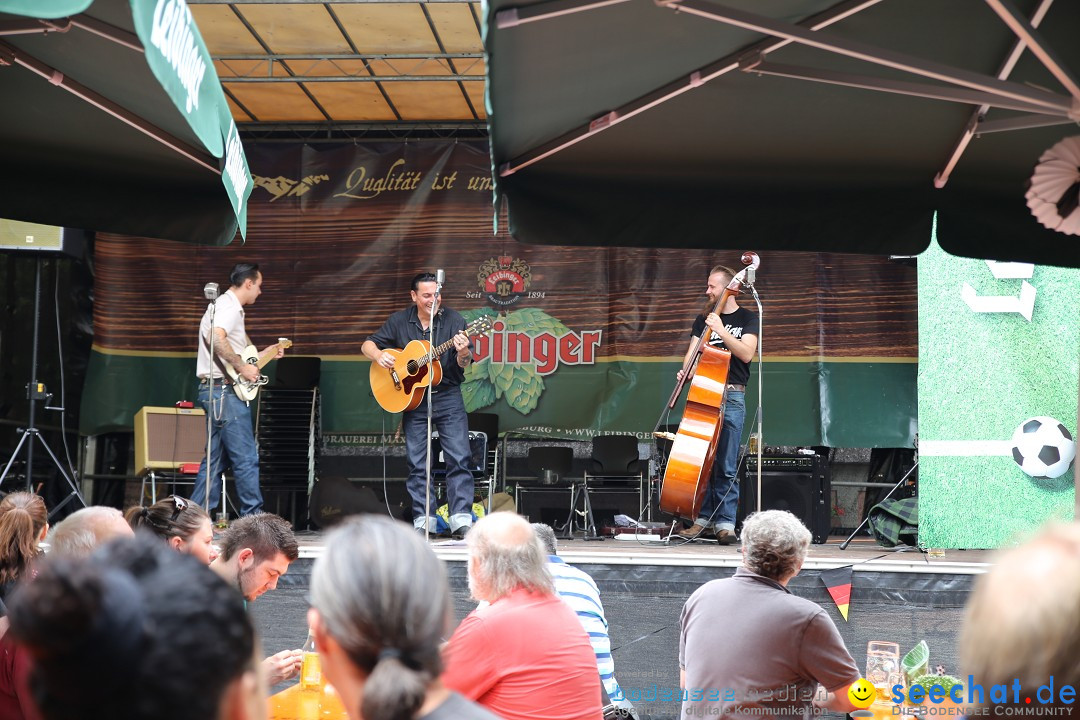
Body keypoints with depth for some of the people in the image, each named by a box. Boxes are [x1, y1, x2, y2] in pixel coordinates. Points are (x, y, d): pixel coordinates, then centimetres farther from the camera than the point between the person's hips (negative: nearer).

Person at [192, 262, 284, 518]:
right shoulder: (230, 306, -10)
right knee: (246, 458, -8)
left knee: (216, 458, 12)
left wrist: (262, 355, 25)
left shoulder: (226, 305, 22)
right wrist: (242, 367, -22)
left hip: (214, 391, 11)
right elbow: (216, 338, -29)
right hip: (225, 391, -11)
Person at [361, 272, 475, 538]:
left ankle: (461, 520, -7)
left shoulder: (453, 320, -2)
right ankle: (423, 521, 10)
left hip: (448, 397, -2)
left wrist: (463, 353, -31)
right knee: (417, 463, 4)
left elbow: (464, 365, -7)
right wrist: (378, 355, -13)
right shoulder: (399, 321, 4)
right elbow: (367, 344, 9)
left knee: (459, 459, -8)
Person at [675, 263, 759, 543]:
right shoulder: (704, 319, 17)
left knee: (726, 465, -7)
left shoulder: (747, 318, 5)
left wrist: (721, 331, -16)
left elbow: (747, 353, -9)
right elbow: (692, 351, 11)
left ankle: (726, 523, -3)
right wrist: (686, 371, -10)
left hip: (731, 397, -4)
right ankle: (704, 519, 7)